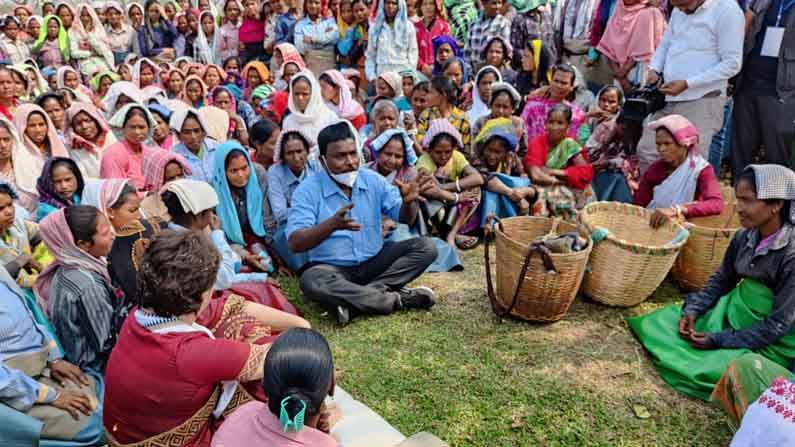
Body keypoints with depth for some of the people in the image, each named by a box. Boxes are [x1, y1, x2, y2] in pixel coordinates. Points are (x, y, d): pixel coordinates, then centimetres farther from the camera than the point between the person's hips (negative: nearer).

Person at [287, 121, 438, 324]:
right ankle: (397, 299, -26)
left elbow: (404, 218, 2)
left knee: (425, 247, -15)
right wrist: (332, 224, -37)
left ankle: (351, 299, -24)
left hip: (375, 262, 4)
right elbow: (295, 243, -20)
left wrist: (408, 202, -23)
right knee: (311, 280, -36)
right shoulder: (307, 190, -10)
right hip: (333, 268, -3)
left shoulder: (373, 180, 1)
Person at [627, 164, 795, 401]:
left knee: (701, 369, -24)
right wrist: (692, 311, -7)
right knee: (658, 323, 1)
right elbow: (720, 281, 9)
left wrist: (719, 340, -22)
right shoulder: (745, 237, -5)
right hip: (732, 313, 7)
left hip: (769, 342, -6)